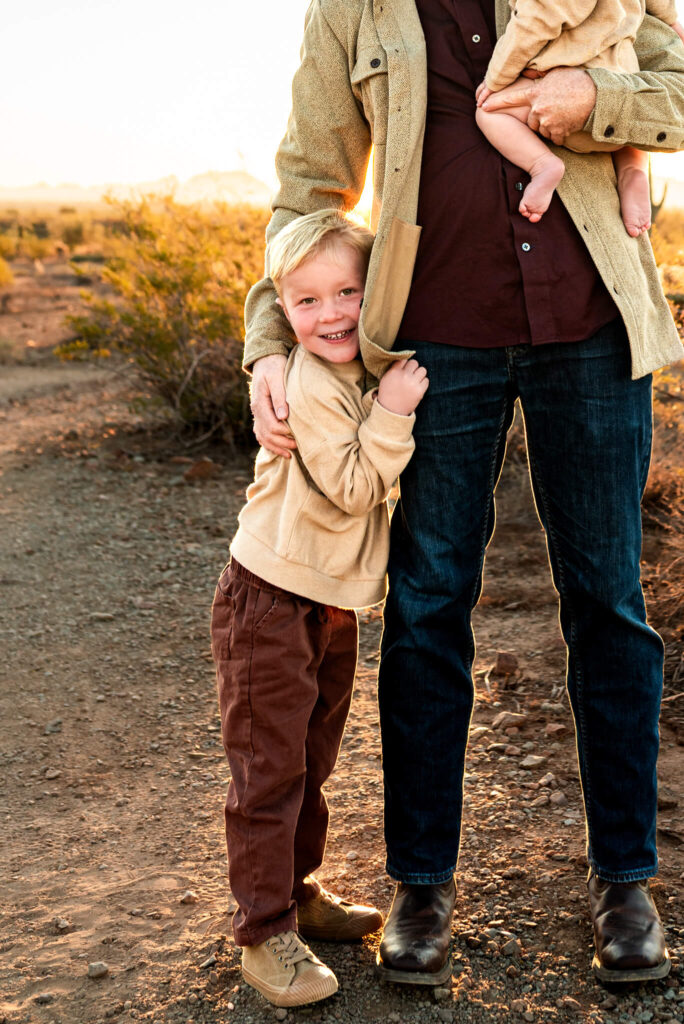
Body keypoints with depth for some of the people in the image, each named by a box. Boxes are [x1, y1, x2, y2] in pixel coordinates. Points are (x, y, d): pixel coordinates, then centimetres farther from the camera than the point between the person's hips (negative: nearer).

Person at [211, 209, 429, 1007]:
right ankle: (263, 931, 8)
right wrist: (391, 416, -26)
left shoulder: (369, 371, 8)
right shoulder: (310, 387, -20)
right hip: (270, 603, -8)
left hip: (331, 603, 9)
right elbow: (350, 490, -22)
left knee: (311, 762, 19)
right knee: (268, 770, -2)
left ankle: (295, 891, 34)